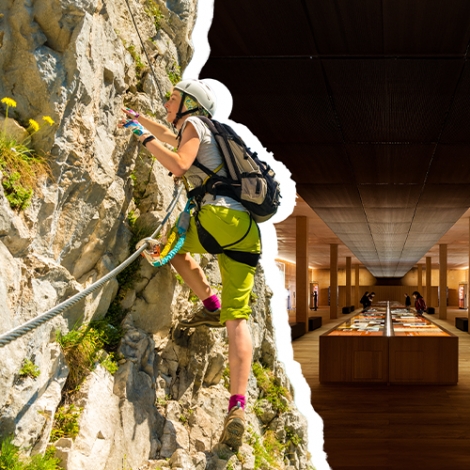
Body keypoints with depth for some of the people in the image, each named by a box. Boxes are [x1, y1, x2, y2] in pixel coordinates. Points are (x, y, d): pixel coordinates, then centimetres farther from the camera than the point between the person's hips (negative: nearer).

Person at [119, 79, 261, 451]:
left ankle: (211, 306, 7)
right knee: (237, 321, -1)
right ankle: (238, 407, -14)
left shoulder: (193, 124, 9)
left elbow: (178, 165, -9)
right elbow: (171, 137, 52)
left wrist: (146, 139, 4)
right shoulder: (209, 135, 33)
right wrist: (140, 119, 63)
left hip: (218, 214, -8)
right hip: (248, 229, 8)